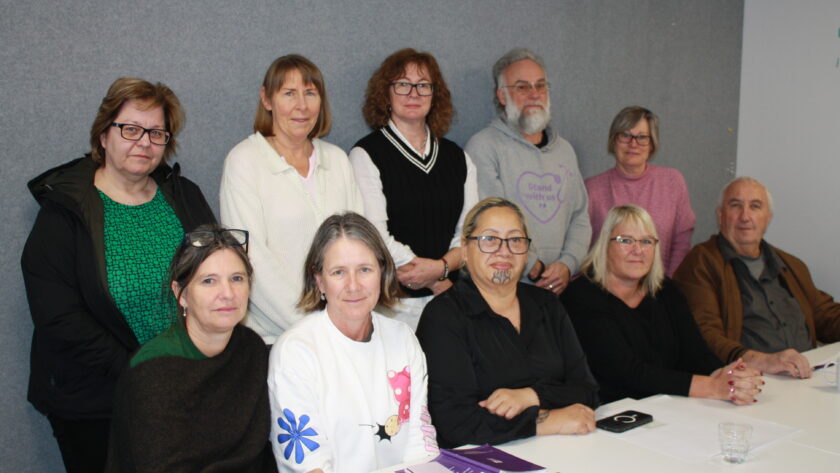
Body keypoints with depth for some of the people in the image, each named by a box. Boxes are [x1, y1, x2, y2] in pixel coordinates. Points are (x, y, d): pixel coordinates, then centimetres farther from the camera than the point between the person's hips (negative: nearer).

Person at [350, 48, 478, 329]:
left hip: (446, 300, 4)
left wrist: (441, 267, -12)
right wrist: (438, 284, -9)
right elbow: (376, 237, -12)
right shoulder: (366, 155, -3)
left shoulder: (458, 158, 14)